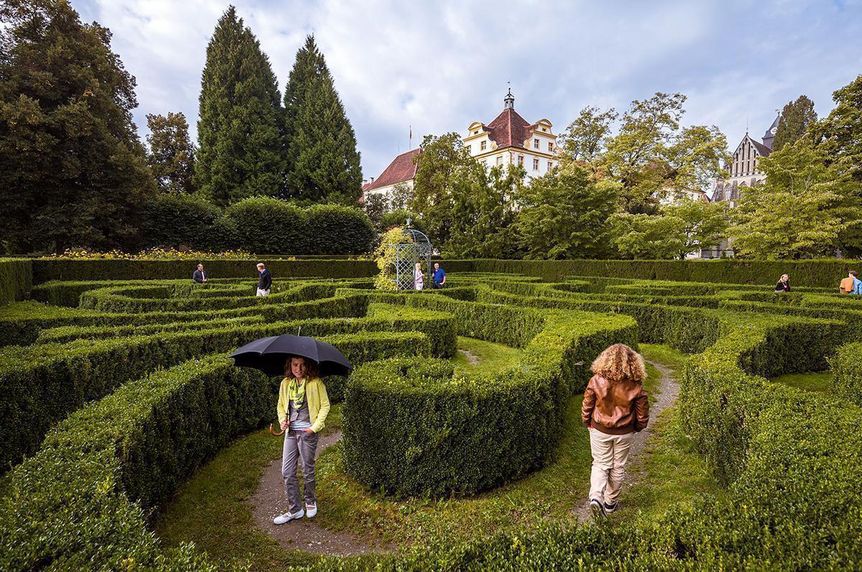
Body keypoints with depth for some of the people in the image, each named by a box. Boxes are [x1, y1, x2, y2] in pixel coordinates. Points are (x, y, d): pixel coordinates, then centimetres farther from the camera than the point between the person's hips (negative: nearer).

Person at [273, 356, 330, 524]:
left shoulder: (315, 383, -9)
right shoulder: (285, 384, 4)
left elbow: (325, 405, -6)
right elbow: (281, 405, 16)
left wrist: (315, 426, -13)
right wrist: (282, 420, -2)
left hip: (308, 432, -4)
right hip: (291, 431, 4)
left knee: (308, 471, 9)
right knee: (287, 472, 6)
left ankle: (311, 502, 34)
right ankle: (294, 509, 21)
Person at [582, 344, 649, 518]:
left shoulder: (596, 381, -19)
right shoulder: (636, 386, -17)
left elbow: (586, 407, -10)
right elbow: (643, 414, -7)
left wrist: (588, 423, 10)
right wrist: (637, 428, 13)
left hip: (599, 431, 0)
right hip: (624, 433, 1)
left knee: (600, 465, 16)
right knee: (618, 467, 19)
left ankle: (596, 496, -4)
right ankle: (610, 502, 32)